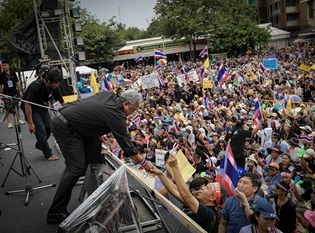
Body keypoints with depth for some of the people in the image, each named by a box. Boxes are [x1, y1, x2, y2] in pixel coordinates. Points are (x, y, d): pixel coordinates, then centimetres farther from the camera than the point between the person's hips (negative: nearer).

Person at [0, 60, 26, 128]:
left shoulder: (13, 74, 3)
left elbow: (17, 83, 8)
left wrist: (20, 91, 6)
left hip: (15, 93, 2)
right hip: (6, 95, -2)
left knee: (17, 108, 12)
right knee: (8, 109, -1)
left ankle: (19, 120, 25)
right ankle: (9, 123, 3)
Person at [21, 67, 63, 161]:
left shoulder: (54, 87, -16)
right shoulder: (36, 86, -34)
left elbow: (61, 102, -7)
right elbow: (27, 104, -28)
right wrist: (30, 123, -25)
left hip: (42, 107, 6)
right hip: (30, 108, -6)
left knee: (49, 127, 2)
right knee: (41, 130, -12)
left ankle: (39, 145, 28)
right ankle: (48, 154, 0)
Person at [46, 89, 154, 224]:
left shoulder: (109, 95, 4)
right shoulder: (116, 115, -18)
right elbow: (127, 146, -12)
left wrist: (99, 136, 14)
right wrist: (144, 163, 0)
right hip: (64, 127, -10)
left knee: (95, 147, 14)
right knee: (77, 168, -11)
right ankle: (55, 213, -5)